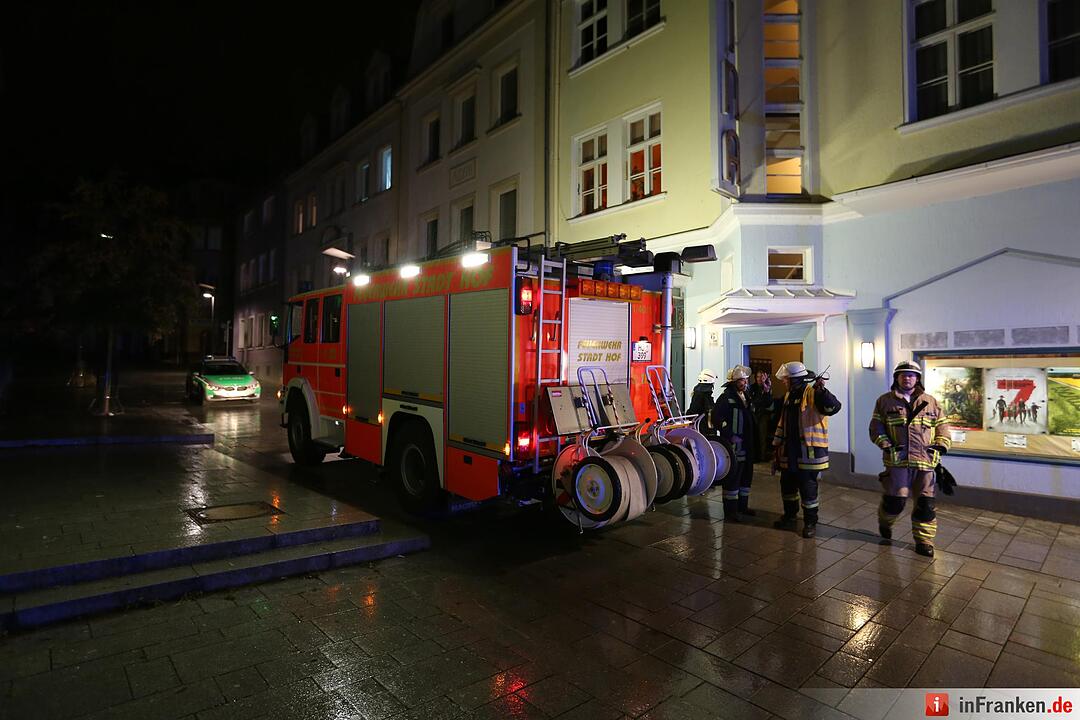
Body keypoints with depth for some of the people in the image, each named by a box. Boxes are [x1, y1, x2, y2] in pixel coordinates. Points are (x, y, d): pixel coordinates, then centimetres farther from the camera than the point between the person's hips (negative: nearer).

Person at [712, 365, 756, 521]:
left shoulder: (746, 396, 15)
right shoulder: (726, 397, -13)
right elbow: (716, 418, -21)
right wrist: (730, 436, -21)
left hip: (747, 445, 9)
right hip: (734, 444, -9)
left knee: (746, 476, 16)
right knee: (732, 477, -4)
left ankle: (742, 506, 30)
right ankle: (730, 511, 5)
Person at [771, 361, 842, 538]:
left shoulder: (813, 393, -12)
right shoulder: (789, 395, 14)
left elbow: (833, 407, -29)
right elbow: (782, 422, 21)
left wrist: (822, 391, -43)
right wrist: (776, 444, 21)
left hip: (809, 452, -8)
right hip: (789, 451, 8)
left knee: (808, 488, 0)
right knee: (787, 485, 17)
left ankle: (810, 523, 16)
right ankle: (790, 517, 35)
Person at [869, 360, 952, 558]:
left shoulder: (930, 402, 11)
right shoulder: (885, 401, 5)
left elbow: (942, 425, 13)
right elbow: (875, 428, 5)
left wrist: (942, 444, -4)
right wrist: (887, 445, -9)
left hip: (924, 460, 2)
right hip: (896, 460, -2)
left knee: (925, 503, 5)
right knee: (895, 501, -1)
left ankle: (924, 540, 18)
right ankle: (885, 522, 30)